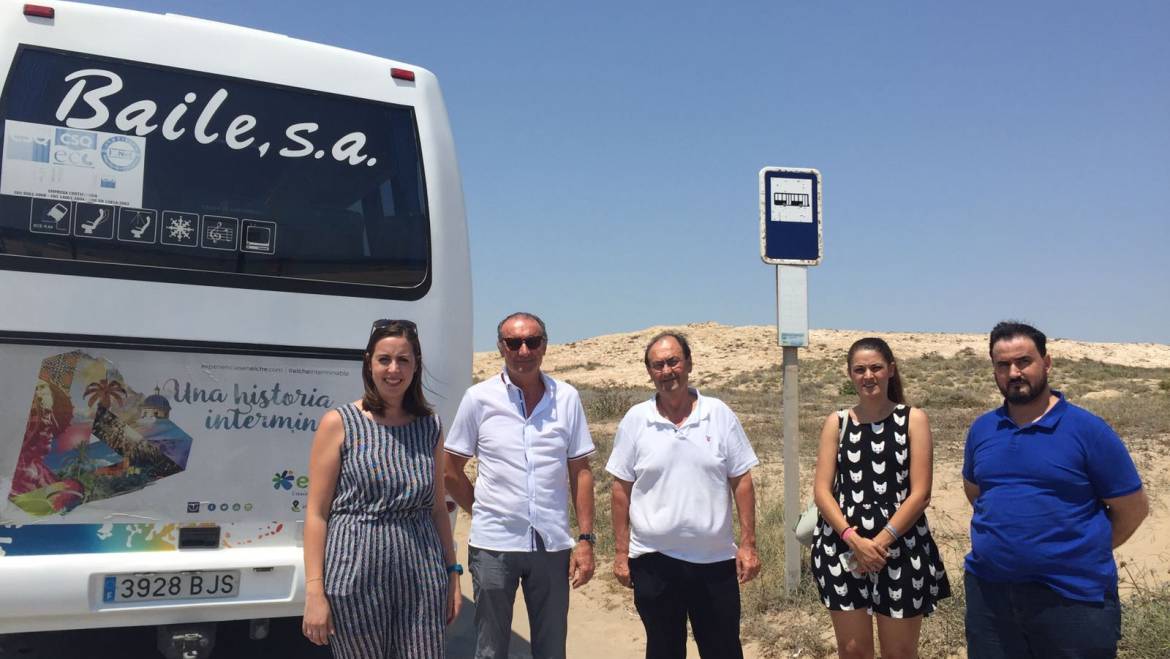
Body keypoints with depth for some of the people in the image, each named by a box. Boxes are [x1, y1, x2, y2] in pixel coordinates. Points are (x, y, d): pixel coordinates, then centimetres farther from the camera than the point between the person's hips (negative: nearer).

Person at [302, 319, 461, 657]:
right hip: (357, 577, -3)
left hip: (423, 578, 3)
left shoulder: (430, 427, 9)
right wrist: (314, 590, -8)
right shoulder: (339, 423, -2)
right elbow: (316, 512, -3)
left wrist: (453, 572, 11)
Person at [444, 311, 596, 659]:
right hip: (493, 544, -1)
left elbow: (580, 471, 3)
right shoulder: (479, 397, -5)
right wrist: (483, 513, 3)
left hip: (553, 545, 2)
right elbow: (452, 471, 3)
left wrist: (585, 539, -1)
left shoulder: (567, 398, 0)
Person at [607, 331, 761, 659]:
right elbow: (621, 489, 0)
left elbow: (741, 482, 1)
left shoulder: (720, 414, -2)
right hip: (654, 559, 0)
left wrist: (748, 544, -3)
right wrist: (621, 553, -1)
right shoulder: (635, 419, -3)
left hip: (716, 559, 1)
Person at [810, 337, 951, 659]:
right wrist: (854, 539, -15)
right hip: (843, 548, 2)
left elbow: (920, 494, -6)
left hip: (900, 549, -1)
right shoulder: (836, 422, 4)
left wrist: (881, 542, -14)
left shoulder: (914, 420, -1)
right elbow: (822, 490, -1)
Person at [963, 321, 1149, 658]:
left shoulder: (1088, 430, -7)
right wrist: (1003, 535, 11)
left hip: (1073, 598, -4)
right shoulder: (981, 429, 6)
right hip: (988, 592, 4)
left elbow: (1133, 508, -2)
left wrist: (1082, 554, 1)